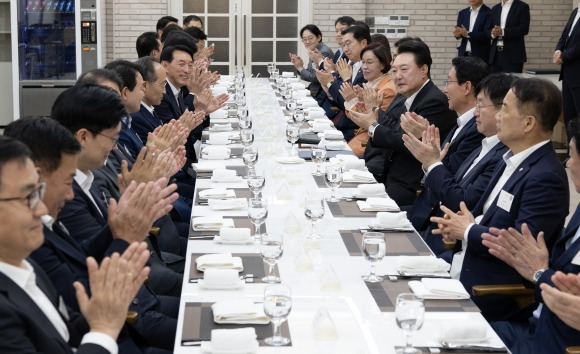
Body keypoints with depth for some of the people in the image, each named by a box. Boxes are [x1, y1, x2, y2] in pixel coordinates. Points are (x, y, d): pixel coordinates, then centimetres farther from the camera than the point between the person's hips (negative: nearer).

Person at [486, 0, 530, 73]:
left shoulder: (522, 7, 0)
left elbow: (524, 29, -11)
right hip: (496, 54, 5)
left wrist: (503, 32, -19)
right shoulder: (495, 8, 17)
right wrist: (493, 33, -10)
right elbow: (487, 30, 15)